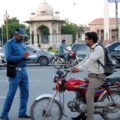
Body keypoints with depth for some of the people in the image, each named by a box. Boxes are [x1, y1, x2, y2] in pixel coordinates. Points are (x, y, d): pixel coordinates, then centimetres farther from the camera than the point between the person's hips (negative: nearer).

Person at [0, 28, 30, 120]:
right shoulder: (9, 44, -7)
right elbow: (8, 57, -19)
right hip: (15, 71, -7)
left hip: (23, 71, 7)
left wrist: (26, 56, -3)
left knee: (25, 92, 9)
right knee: (11, 94, -6)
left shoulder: (22, 43, 15)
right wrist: (22, 56, -22)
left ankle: (22, 113, 20)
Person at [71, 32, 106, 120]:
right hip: (91, 75, 11)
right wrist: (76, 66, 3)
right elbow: (86, 60, 16)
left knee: (89, 97, -20)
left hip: (98, 77, -11)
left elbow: (91, 60, -27)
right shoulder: (92, 49, 17)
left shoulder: (98, 48, -16)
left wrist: (79, 68, -34)